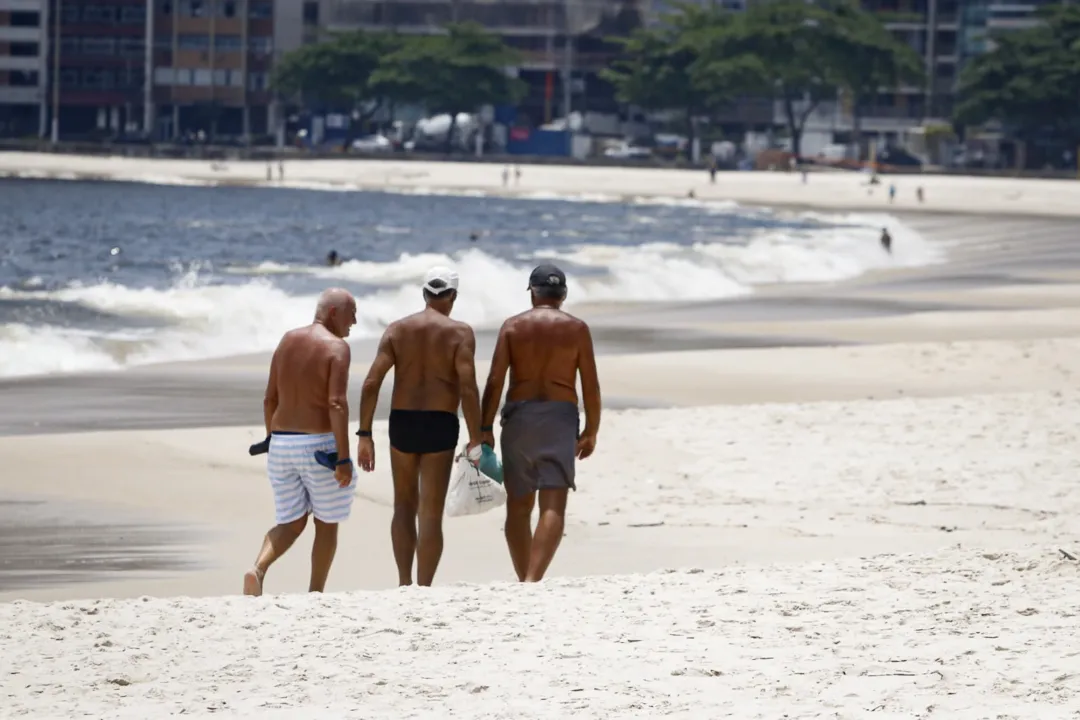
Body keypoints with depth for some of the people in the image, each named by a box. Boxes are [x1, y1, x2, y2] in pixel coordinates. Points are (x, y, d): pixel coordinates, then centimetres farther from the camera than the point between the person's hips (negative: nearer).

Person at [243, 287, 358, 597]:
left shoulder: (288, 341, 8)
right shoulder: (337, 347, -13)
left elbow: (270, 398, 11)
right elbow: (337, 403, -22)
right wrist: (344, 458, -21)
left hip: (282, 444, 6)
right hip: (320, 446, -6)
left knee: (291, 524, 13)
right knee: (327, 523, 14)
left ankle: (258, 569, -14)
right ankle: (315, 595, 18)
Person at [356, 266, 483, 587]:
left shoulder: (397, 329, 5)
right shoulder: (460, 333, -4)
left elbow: (371, 383, -3)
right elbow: (468, 388, -14)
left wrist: (364, 435, 0)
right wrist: (475, 441, -9)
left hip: (402, 423, 3)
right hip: (440, 426, -3)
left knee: (404, 506, 20)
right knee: (431, 514, 0)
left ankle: (405, 585, 18)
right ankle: (423, 591, -3)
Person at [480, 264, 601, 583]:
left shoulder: (512, 326, 5)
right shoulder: (576, 329, 3)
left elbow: (495, 381, -3)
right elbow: (590, 386, 1)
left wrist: (485, 429, -2)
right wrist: (591, 431, 12)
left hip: (518, 416, 2)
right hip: (560, 416, -2)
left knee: (518, 506, 16)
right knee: (553, 507, -10)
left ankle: (524, 580, 19)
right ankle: (533, 580, -28)